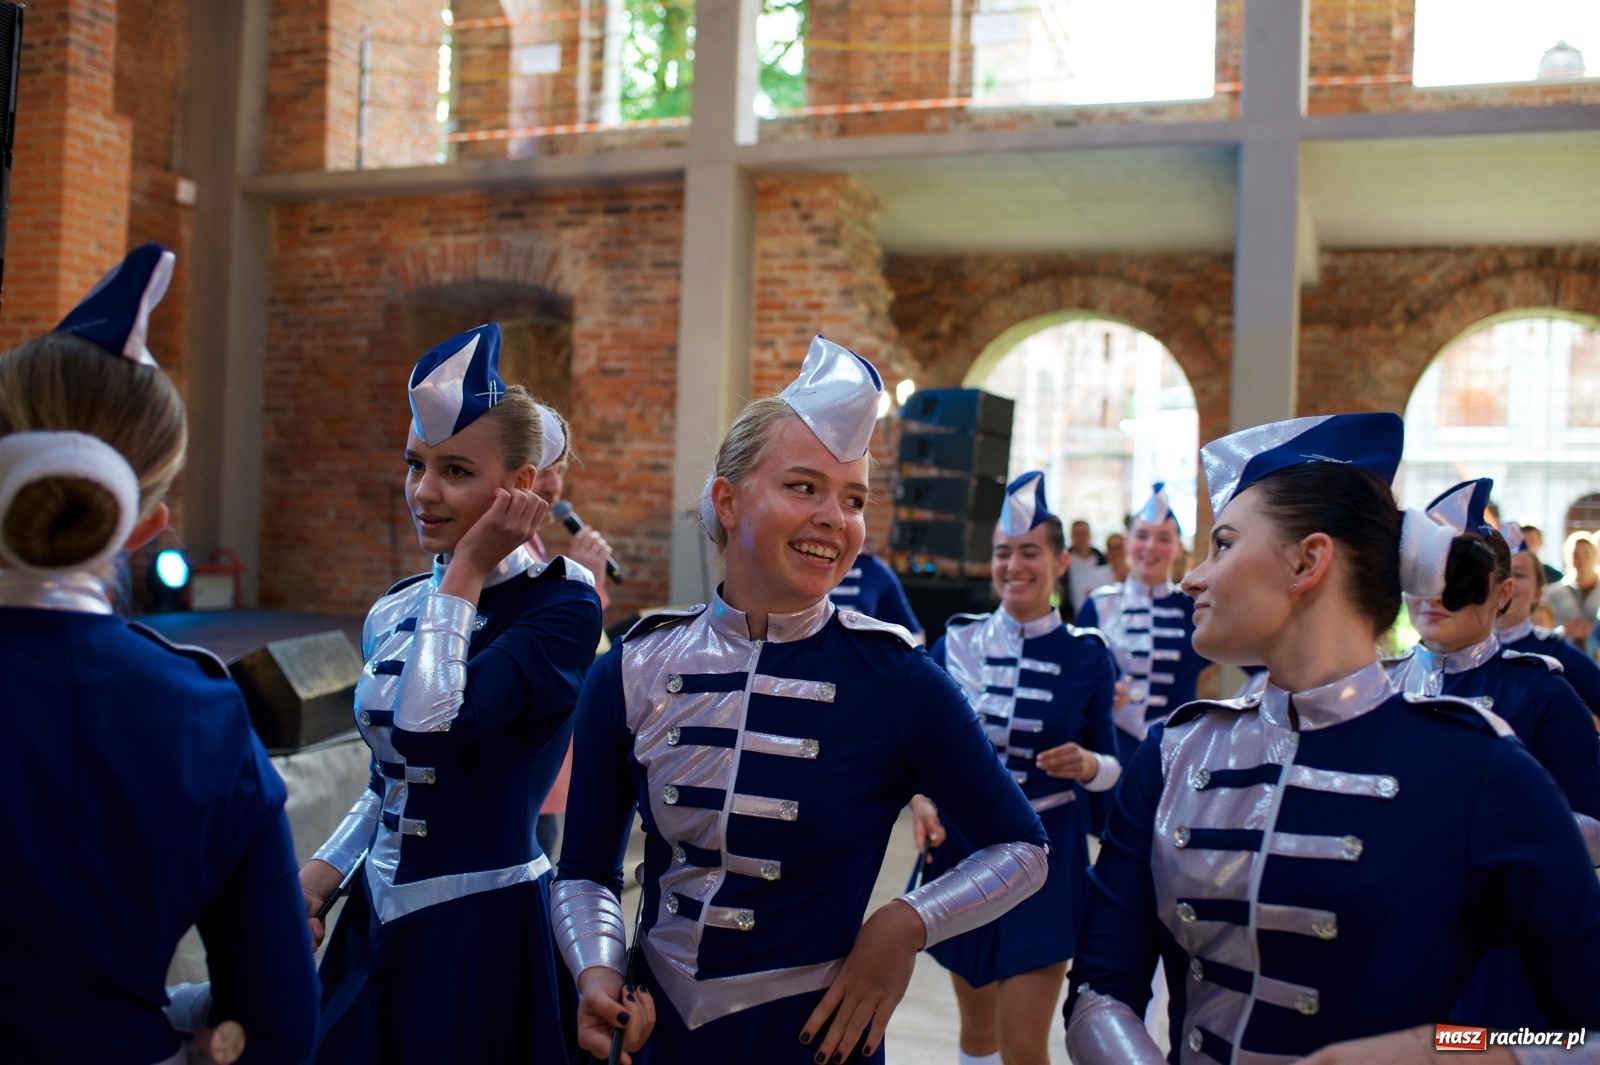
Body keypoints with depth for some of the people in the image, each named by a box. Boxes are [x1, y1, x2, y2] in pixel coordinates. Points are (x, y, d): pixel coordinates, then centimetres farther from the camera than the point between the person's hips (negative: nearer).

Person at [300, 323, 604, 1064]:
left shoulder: (560, 605, -15)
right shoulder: (395, 612, 5)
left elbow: (428, 727, -28)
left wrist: (466, 572, -18)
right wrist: (322, 871, 4)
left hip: (483, 931, -6)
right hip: (378, 924, 7)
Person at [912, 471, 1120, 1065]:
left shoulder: (1086, 655, -6)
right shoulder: (955, 643, -2)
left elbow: (1108, 766, 0)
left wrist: (1088, 764, -22)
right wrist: (921, 800, -18)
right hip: (963, 847, 3)